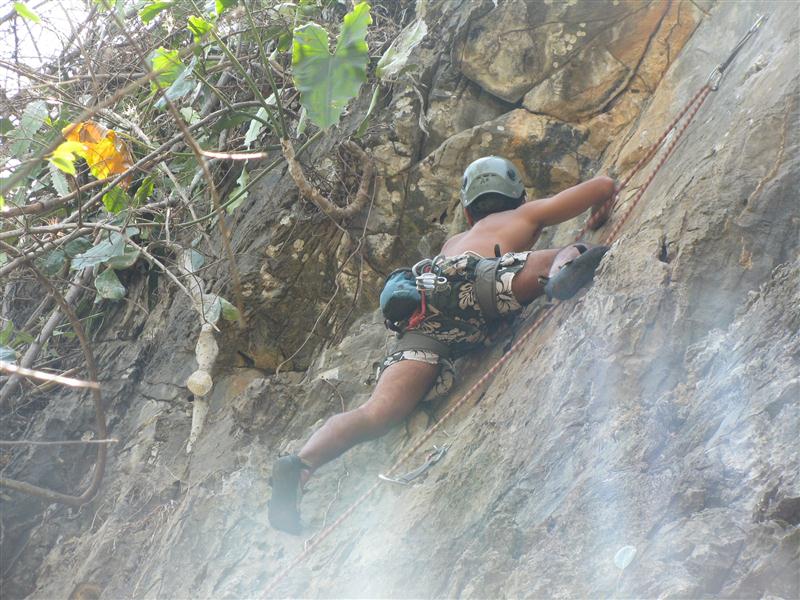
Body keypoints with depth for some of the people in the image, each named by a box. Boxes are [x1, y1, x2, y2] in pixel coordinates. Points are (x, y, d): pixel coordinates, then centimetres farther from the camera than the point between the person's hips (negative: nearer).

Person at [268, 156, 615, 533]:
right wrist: (598, 215, 58)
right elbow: (604, 185, 37)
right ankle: (564, 272, -37)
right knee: (573, 252, 0)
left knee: (376, 414, -10)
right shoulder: (525, 216, 35)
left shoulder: (453, 242, 46)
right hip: (470, 280, -4)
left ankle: (300, 465, -34)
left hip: (421, 315, 4)